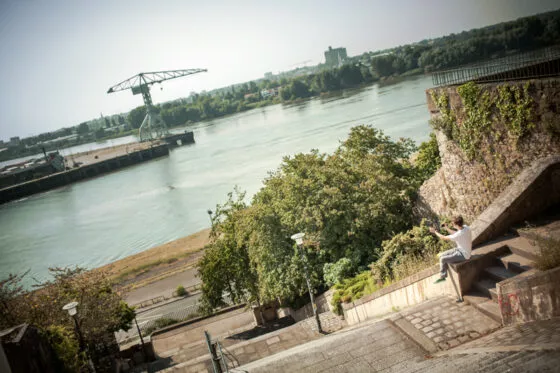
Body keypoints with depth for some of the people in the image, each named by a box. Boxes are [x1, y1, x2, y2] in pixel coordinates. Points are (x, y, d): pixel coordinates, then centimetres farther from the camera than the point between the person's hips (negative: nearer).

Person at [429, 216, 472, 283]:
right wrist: (447, 228, 9)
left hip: (463, 255, -9)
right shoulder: (465, 227, -9)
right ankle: (442, 277, 11)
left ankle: (442, 275, 10)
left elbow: (443, 238, -19)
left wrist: (434, 231, -6)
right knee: (442, 255, 4)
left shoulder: (459, 235, -33)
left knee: (442, 259, -13)